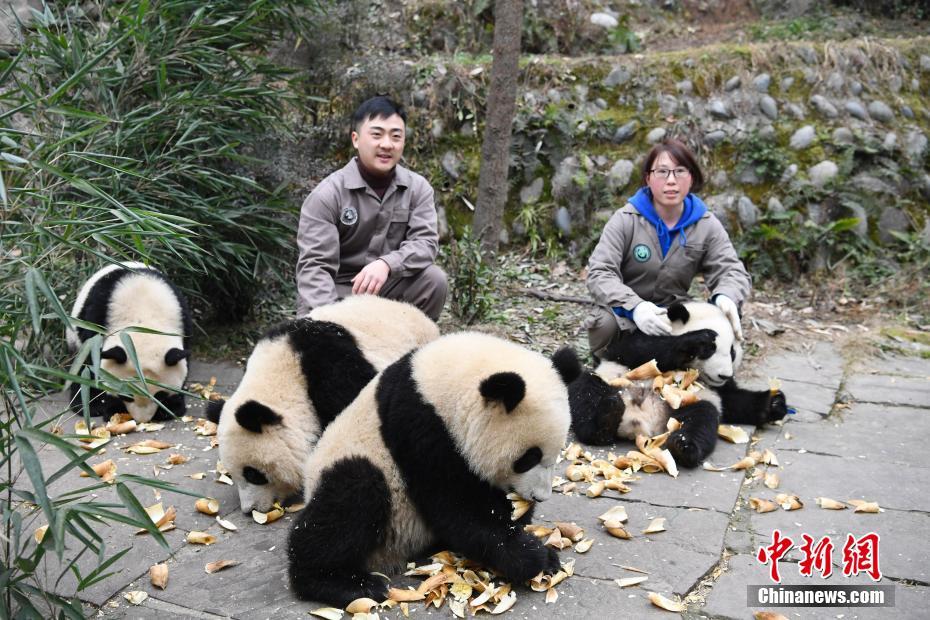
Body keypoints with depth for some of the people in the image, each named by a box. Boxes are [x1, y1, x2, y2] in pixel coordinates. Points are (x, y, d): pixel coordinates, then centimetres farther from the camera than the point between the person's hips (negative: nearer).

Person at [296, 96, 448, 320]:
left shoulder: (417, 187, 0)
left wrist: (387, 264, -32)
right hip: (337, 293, -3)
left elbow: (426, 242, -12)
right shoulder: (327, 194, -10)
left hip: (388, 286, 3)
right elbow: (314, 265, -17)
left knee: (434, 280, -22)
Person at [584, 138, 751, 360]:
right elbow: (599, 273, -22)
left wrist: (726, 297, -36)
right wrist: (634, 306, -42)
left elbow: (732, 270, -8)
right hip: (627, 313, -2)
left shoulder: (707, 224, -4)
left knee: (725, 322, -23)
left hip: (675, 314, 3)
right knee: (606, 323, -36)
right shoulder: (626, 219, -13)